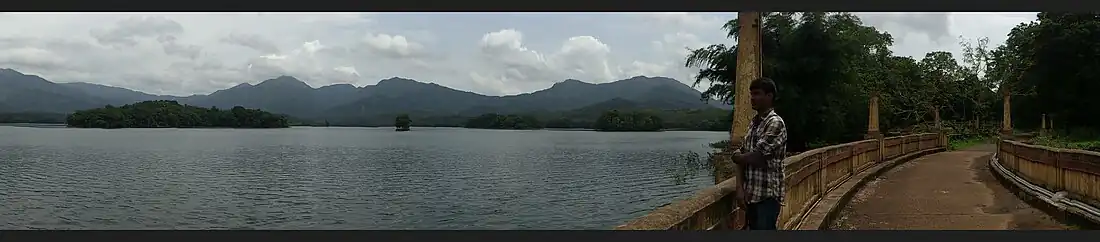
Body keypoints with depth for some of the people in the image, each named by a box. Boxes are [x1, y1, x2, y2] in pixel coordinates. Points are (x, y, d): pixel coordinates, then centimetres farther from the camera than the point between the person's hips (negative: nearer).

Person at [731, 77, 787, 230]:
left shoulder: (775, 123, -13)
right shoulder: (753, 123, 13)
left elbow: (755, 158, -19)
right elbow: (744, 158, 11)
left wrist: (735, 157, 1)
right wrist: (741, 187, -1)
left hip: (768, 195, -8)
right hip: (751, 194, 8)